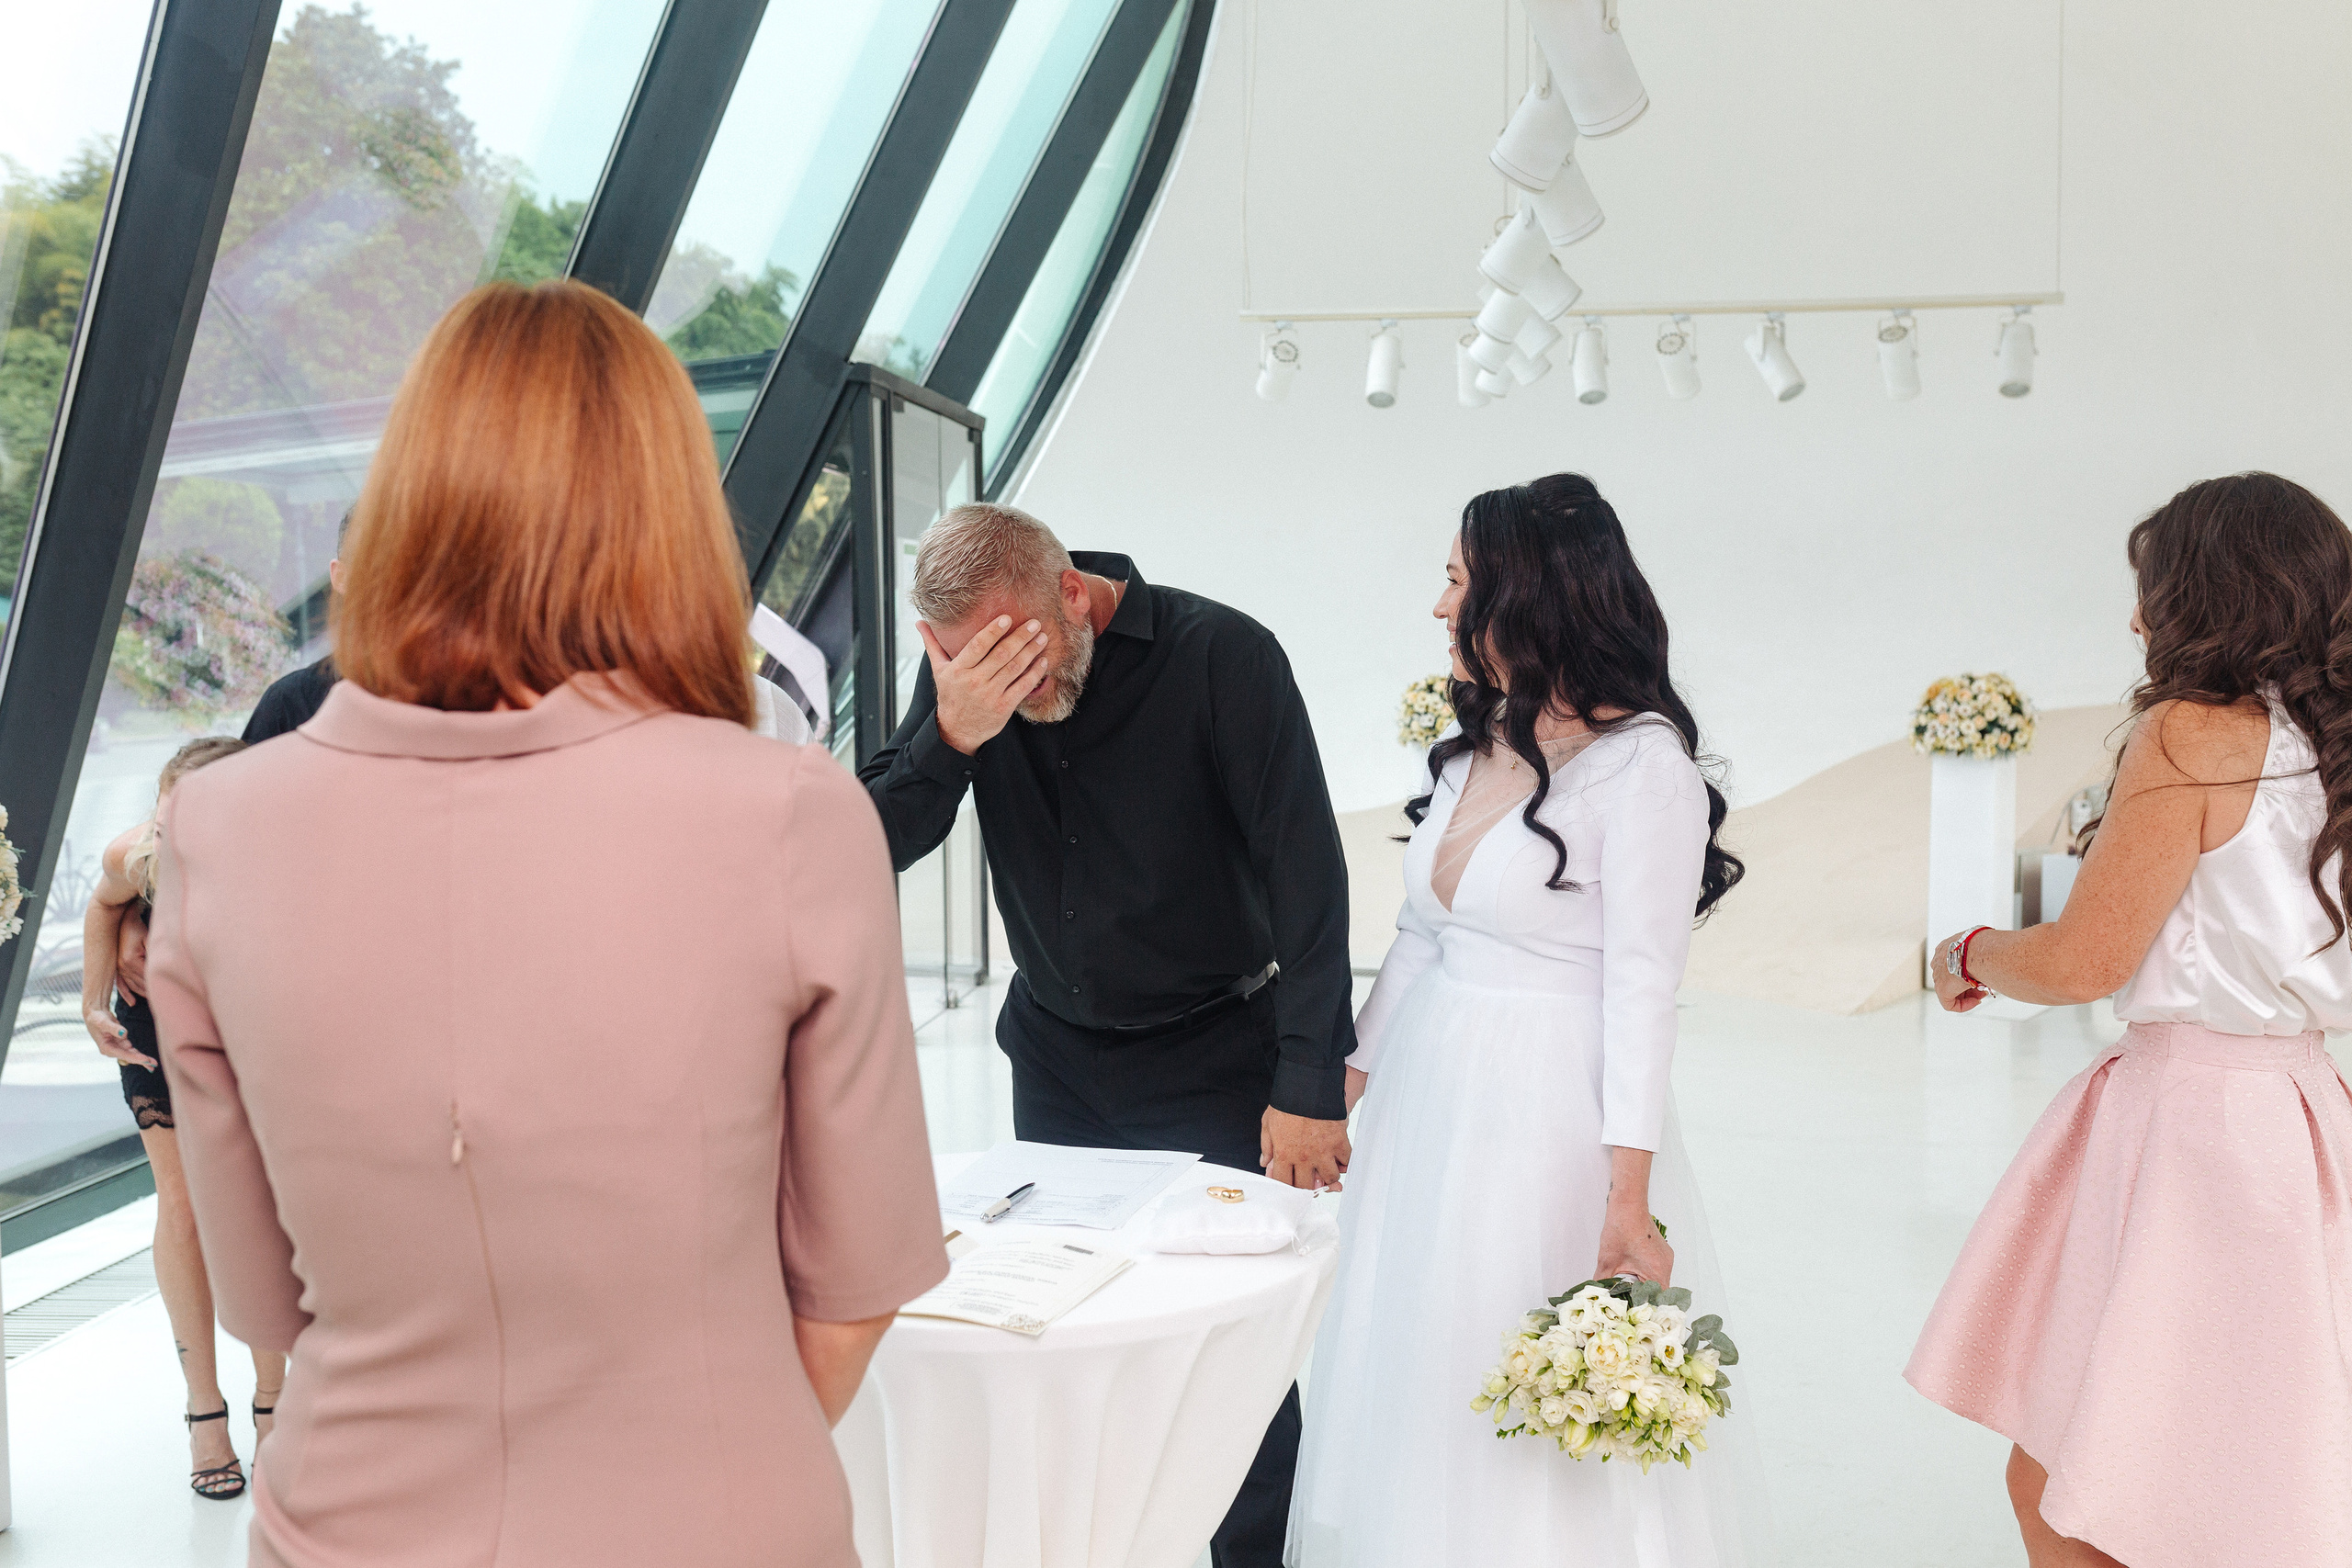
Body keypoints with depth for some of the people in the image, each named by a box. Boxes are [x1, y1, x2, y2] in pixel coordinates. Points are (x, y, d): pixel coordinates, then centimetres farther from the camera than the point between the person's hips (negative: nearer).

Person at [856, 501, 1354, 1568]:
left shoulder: (1222, 656, -19)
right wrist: (951, 736, -29)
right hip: (1057, 1056, 4)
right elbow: (879, 844, -10)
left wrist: (1309, 1084, -18)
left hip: (1214, 1057, -4)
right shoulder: (965, 672, -6)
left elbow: (1307, 871, -18)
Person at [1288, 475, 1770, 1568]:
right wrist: (1351, 1080, 12)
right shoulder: (1472, 746, 9)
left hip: (1545, 1107, -7)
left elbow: (1640, 986, -16)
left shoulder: (1641, 761, -13)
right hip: (1425, 1095, 7)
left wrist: (1628, 1198, -19)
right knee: (1407, 1372, 14)